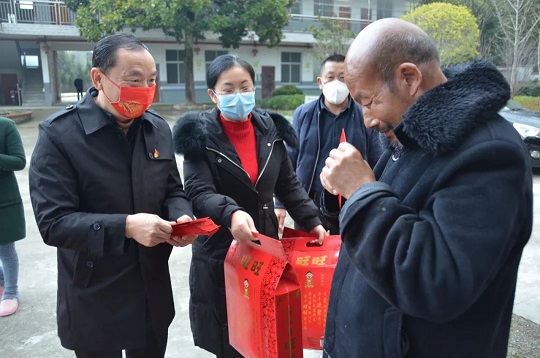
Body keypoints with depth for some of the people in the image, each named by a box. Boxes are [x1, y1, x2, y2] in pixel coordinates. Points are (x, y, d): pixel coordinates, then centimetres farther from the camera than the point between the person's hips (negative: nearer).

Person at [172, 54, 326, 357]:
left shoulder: (271, 130, 4)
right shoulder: (200, 136, -7)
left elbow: (288, 185, 10)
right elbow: (199, 193, -18)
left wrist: (313, 221, 1)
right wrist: (231, 213, -36)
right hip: (219, 255, -3)